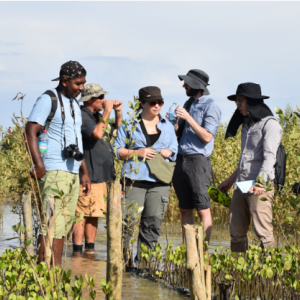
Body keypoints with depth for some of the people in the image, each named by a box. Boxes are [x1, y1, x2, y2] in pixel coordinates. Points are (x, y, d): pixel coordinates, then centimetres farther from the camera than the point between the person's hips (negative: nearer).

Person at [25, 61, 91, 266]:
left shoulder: (74, 105, 20)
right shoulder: (48, 100, -5)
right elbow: (31, 131, -13)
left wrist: (85, 172, 22)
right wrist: (39, 164, -23)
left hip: (73, 172, 9)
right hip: (54, 171, -9)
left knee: (65, 224, 6)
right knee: (53, 224, -13)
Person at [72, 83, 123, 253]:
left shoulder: (97, 116, 17)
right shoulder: (82, 116, -11)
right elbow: (97, 133, -25)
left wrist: (118, 113, 12)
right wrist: (107, 112, -17)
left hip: (101, 175, 10)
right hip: (88, 175, -10)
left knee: (94, 215, 12)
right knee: (82, 215, -9)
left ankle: (90, 251, 17)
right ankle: (77, 252, -9)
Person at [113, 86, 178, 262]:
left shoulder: (167, 126, 18)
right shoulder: (130, 123, 8)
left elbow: (175, 150, 20)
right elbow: (118, 149, 5)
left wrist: (168, 152, -3)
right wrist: (137, 152, -10)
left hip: (160, 181, 3)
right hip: (135, 179, -3)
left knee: (153, 223, 0)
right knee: (128, 220, -11)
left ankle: (144, 260, 7)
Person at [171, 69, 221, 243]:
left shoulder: (210, 106, -7)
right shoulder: (189, 103, 17)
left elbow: (207, 137, -15)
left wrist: (188, 118, -17)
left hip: (198, 161, -8)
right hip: (181, 160, 8)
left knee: (203, 209, -7)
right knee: (185, 209, 9)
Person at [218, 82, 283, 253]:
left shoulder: (270, 124, -6)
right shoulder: (247, 125, 20)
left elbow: (269, 157, -17)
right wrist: (231, 180, 30)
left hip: (260, 186, -8)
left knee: (263, 232, -11)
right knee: (236, 232, 6)